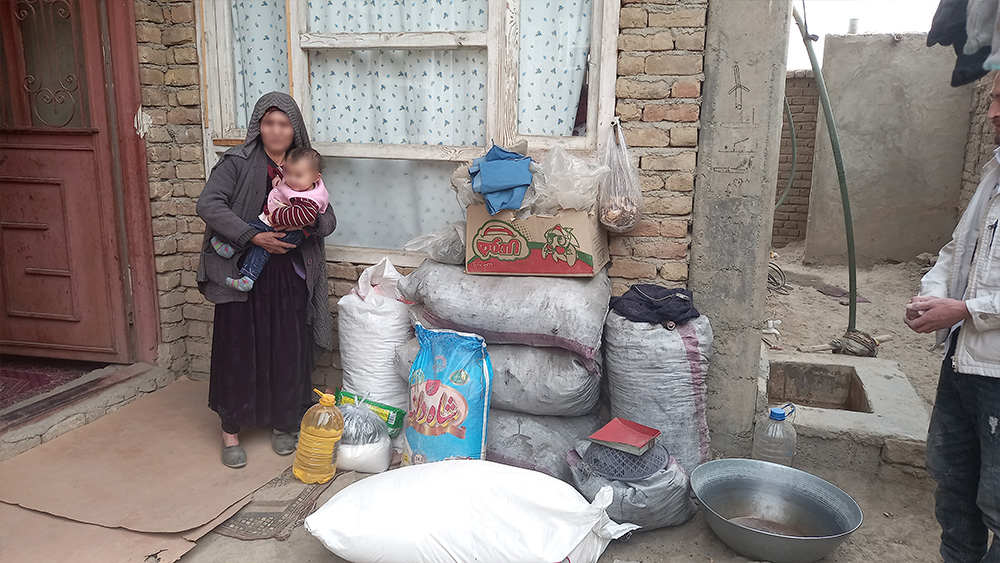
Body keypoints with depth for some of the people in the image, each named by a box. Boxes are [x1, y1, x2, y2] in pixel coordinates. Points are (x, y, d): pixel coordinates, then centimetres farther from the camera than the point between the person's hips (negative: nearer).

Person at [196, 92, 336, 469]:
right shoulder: (237, 162, -3)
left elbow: (329, 218, 9)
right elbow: (208, 204, -15)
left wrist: (314, 223, -16)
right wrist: (254, 237, -23)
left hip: (290, 276, 3)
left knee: (287, 349, 7)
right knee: (238, 348, 3)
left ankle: (282, 424, 25)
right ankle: (230, 430, 18)